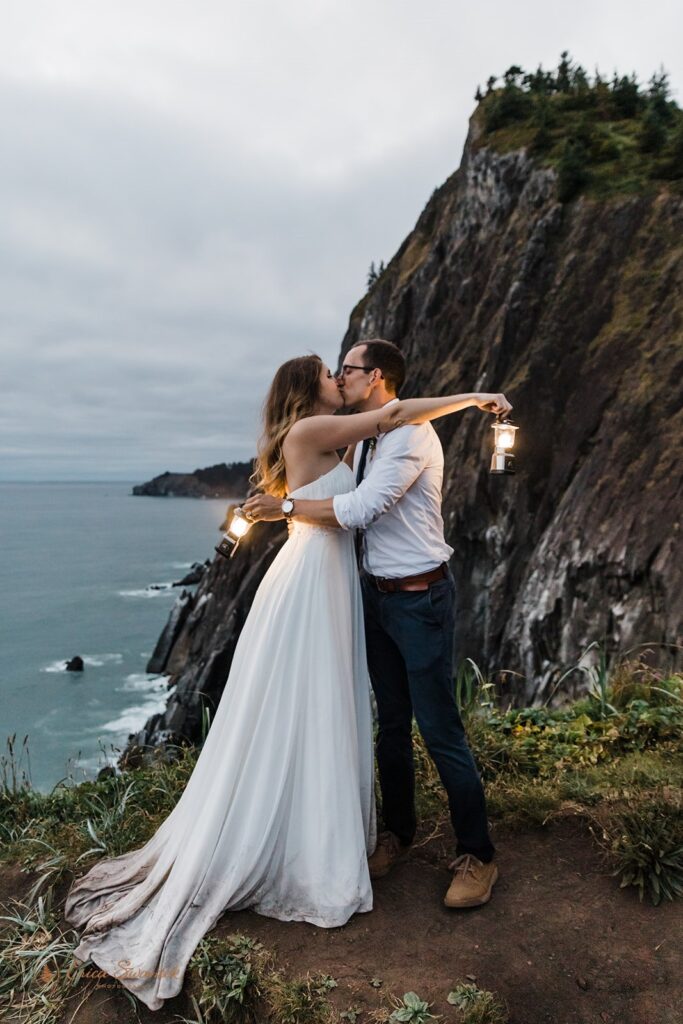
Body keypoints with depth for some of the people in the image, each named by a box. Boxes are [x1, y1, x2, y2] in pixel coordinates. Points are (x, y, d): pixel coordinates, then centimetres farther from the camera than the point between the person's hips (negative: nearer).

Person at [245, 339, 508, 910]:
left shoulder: (411, 435, -16)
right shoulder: (367, 439, 12)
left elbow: (359, 509, -24)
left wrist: (283, 508, -16)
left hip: (420, 599, -8)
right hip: (377, 592, 8)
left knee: (439, 729, -1)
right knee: (391, 724, 17)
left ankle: (477, 857, 17)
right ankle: (398, 832, 35)